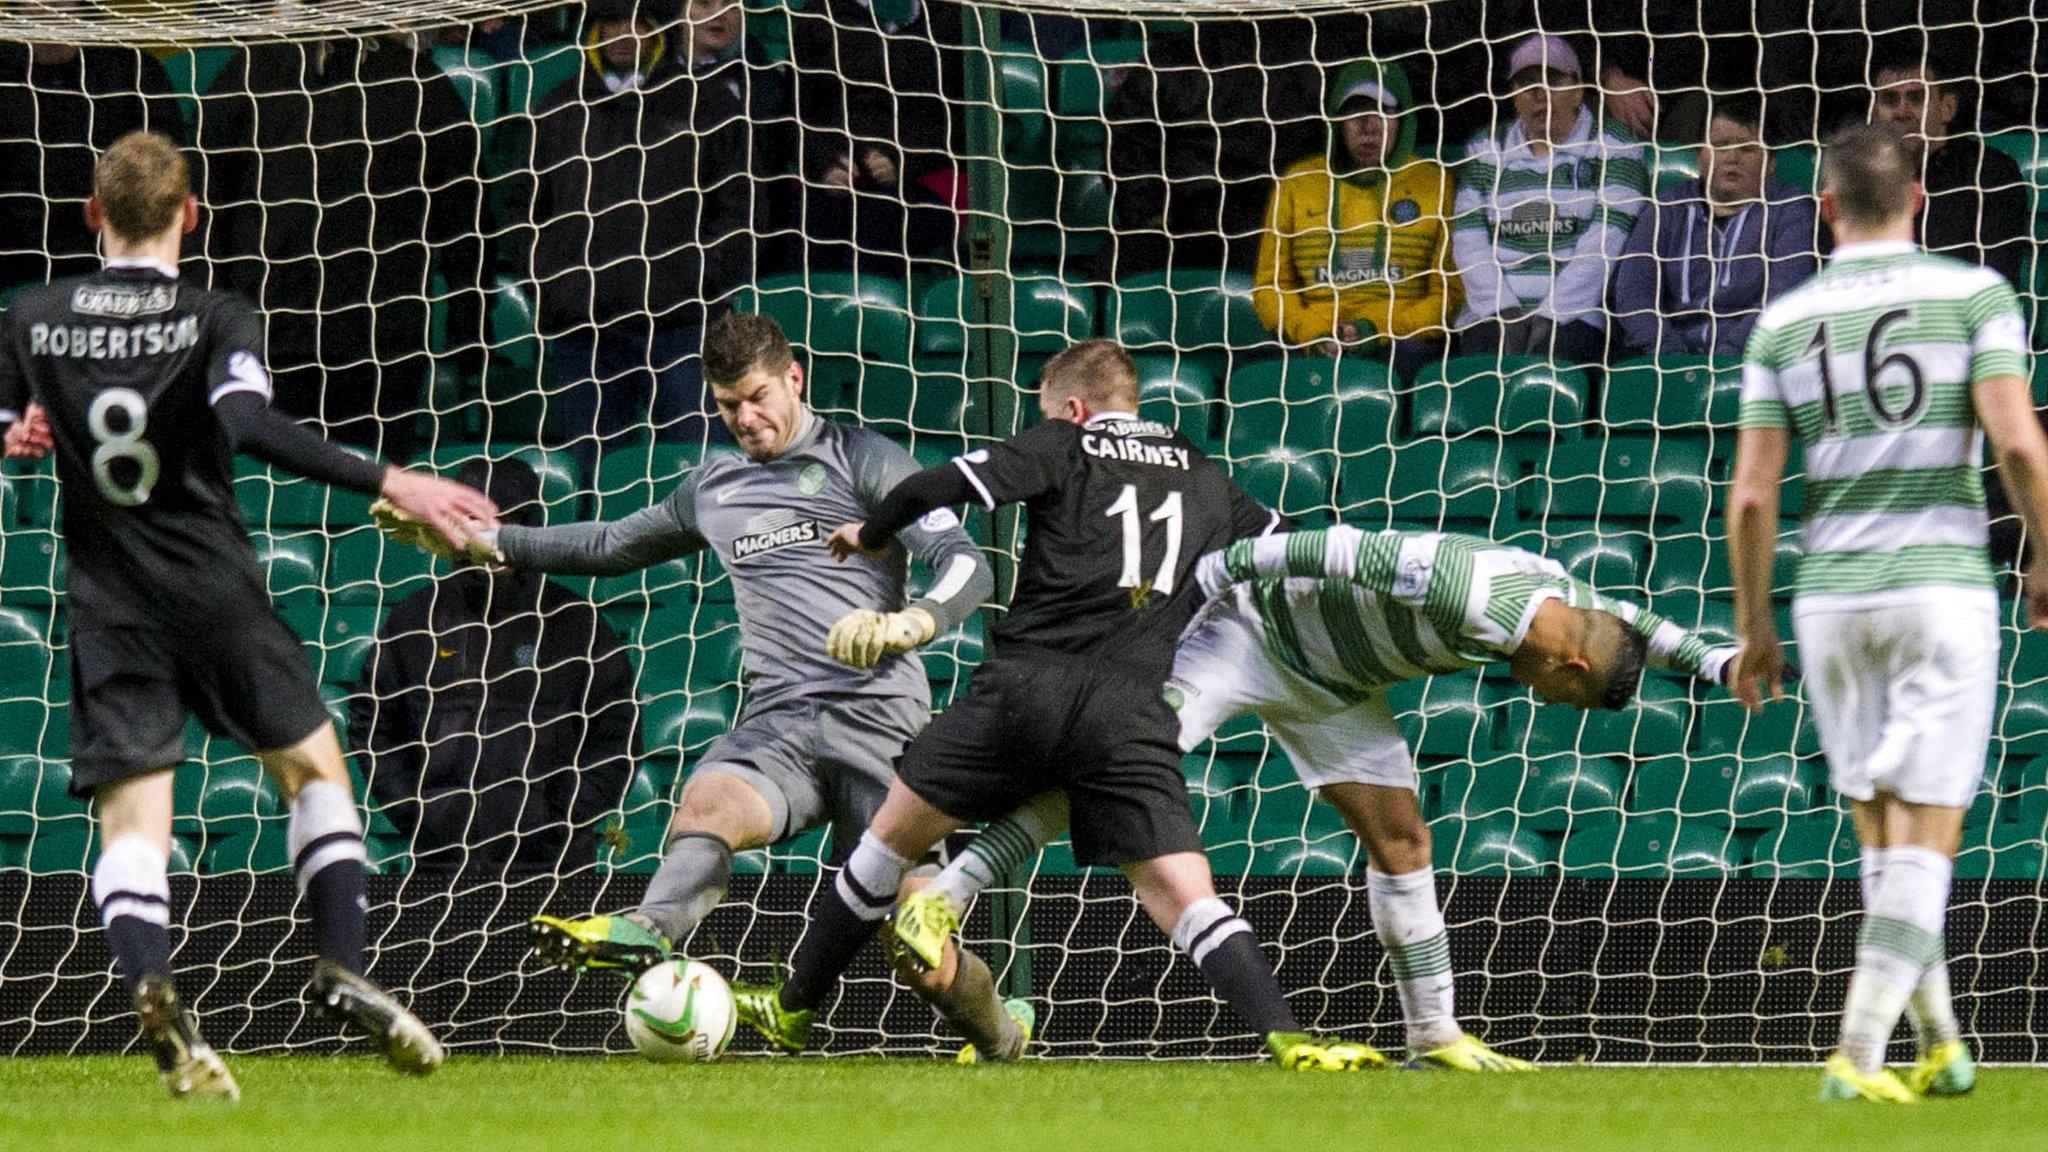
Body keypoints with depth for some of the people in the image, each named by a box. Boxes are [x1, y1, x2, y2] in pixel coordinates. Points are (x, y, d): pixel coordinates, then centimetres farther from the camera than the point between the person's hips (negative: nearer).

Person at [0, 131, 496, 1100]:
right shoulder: (217, 320, -6)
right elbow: (249, 425, -22)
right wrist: (387, 484, -24)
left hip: (108, 611, 2)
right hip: (216, 592, -2)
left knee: (129, 829, -2)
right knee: (314, 767, 16)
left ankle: (151, 986, -31)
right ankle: (344, 967, -2)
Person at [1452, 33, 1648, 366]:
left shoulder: (1614, 149, 7)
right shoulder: (1486, 152, 18)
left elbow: (1603, 244, -4)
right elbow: (1469, 242, 8)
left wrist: (1550, 317, -13)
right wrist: (1505, 313, -8)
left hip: (1573, 315, -3)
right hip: (1492, 312, 3)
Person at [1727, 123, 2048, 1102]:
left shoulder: (1783, 323, 4)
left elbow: (1752, 494, 0)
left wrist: (1754, 627, 11)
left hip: (1830, 594, 3)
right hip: (1943, 583, -3)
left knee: (1879, 832, 15)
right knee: (1926, 835, -1)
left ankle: (1939, 1041, 19)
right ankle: (1857, 1054, -12)